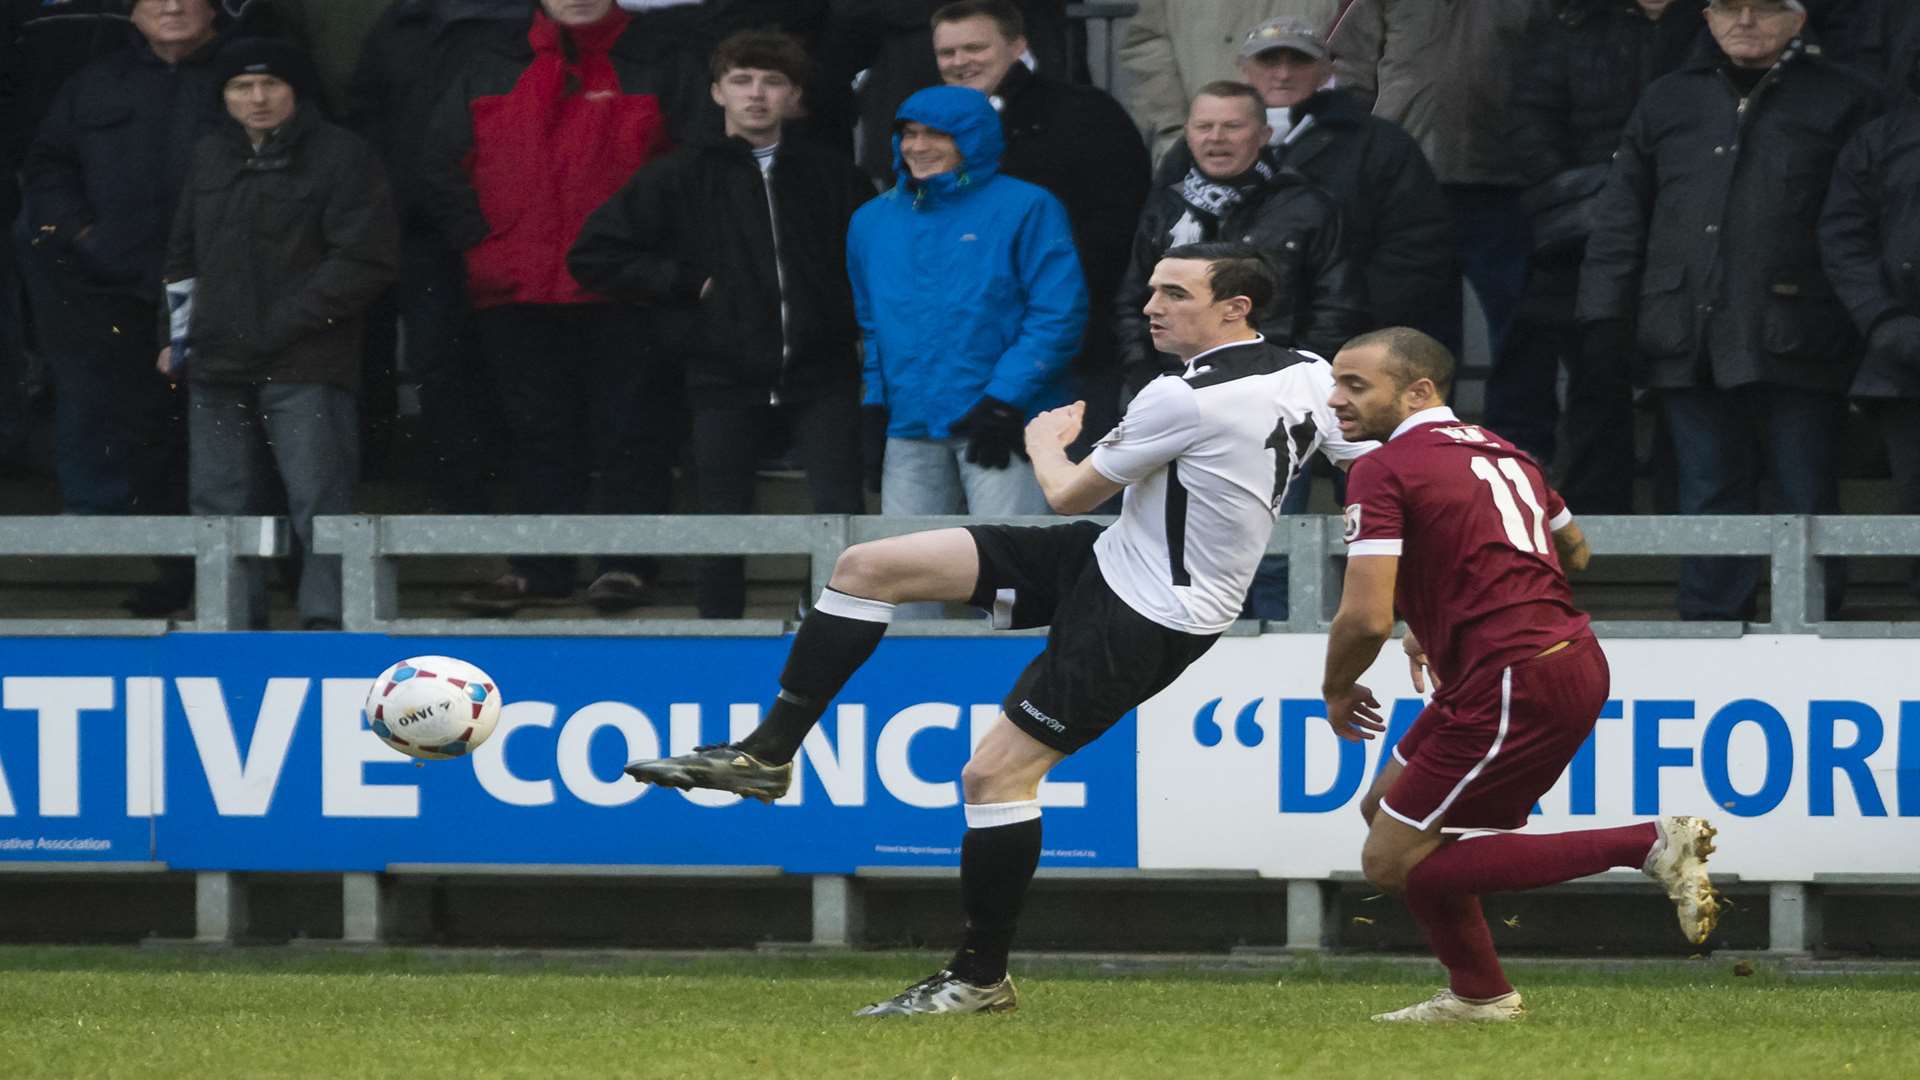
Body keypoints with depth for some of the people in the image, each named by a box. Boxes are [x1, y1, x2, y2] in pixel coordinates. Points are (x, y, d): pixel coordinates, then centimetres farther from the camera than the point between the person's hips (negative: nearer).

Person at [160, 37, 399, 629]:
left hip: (305, 368, -6)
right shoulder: (211, 158, 16)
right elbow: (184, 254, 27)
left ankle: (328, 616, -10)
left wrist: (285, 323, -12)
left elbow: (366, 261, -10)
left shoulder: (340, 156, -4)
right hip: (217, 365, 6)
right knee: (221, 500, 7)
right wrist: (182, 332, 16)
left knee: (319, 495, -11)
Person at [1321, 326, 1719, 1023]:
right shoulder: (1497, 450, 17)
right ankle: (1478, 995, 23)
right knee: (1385, 805, 20)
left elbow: (1365, 618, -19)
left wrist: (1337, 692, 2)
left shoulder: (1383, 471, -11)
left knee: (1393, 861, -4)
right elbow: (1574, 550, 31)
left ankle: (1647, 846, -10)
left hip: (1515, 690, -10)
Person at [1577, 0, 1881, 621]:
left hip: (1794, 354, -3)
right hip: (1690, 352, 3)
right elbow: (1621, 218, 17)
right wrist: (1605, 316, 8)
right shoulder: (1669, 103, 16)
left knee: (1804, 497, 0)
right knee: (1709, 497, 7)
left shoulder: (1844, 104, 5)